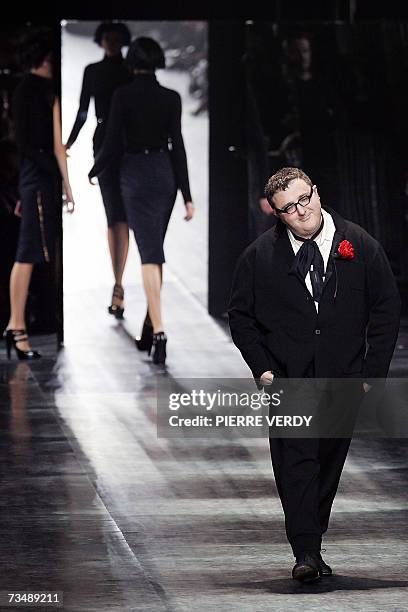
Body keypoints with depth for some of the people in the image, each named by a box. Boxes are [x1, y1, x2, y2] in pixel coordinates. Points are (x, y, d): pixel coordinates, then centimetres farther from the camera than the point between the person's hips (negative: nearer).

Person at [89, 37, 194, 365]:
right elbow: (177, 145, -2)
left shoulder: (123, 95, -9)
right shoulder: (171, 98, -1)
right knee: (155, 250, 17)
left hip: (136, 175, -3)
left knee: (150, 255, -9)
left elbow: (113, 144, -7)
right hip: (165, 174, 3)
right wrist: (187, 196, -1)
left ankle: (159, 332, -23)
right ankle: (150, 327, 21)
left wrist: (94, 172, 13)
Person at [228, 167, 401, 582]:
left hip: (343, 377, 2)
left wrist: (372, 371, -1)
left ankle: (312, 544, 18)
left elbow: (386, 308, 5)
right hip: (287, 377, -2)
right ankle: (305, 552, -17)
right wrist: (262, 369, -2)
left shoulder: (359, 246, 1)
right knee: (295, 460, -13)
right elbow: (241, 315, 8)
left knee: (329, 464, 7)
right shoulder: (259, 257, 0)